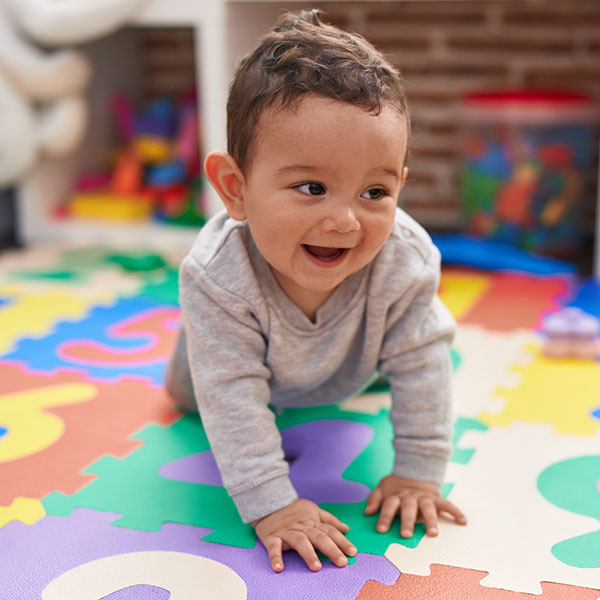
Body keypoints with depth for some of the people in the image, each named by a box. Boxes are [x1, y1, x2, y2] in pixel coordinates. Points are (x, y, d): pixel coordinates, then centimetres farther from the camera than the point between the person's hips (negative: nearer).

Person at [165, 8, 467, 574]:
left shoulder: (406, 261, -43)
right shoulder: (217, 274, -48)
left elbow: (420, 364, -30)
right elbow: (232, 396, -43)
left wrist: (417, 472, -26)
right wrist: (269, 504, -44)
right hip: (250, 354, -1)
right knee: (187, 390, 26)